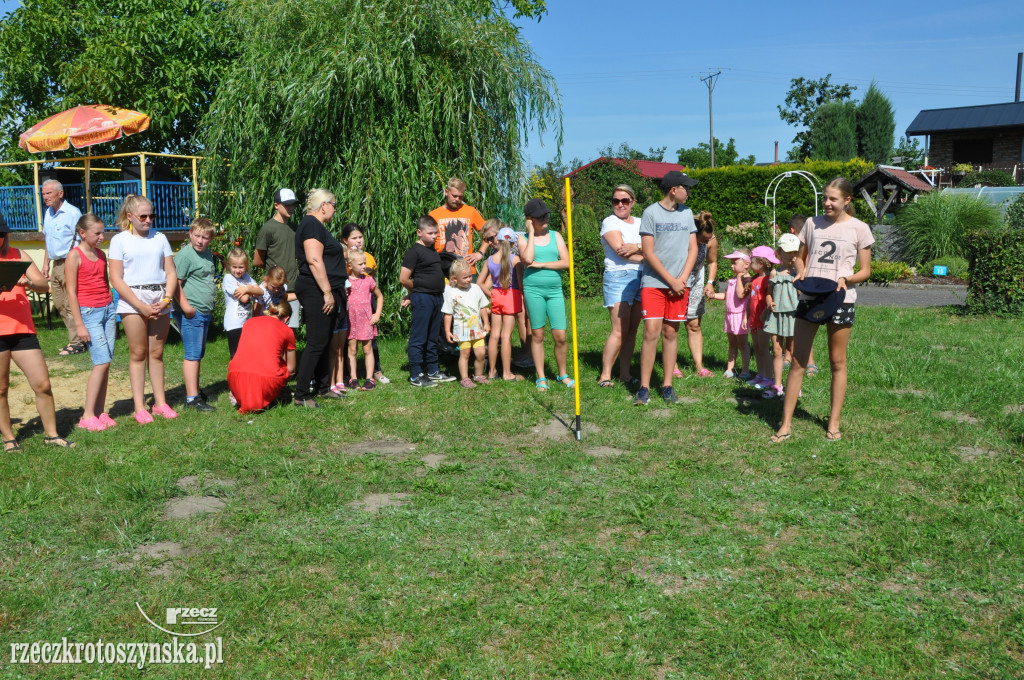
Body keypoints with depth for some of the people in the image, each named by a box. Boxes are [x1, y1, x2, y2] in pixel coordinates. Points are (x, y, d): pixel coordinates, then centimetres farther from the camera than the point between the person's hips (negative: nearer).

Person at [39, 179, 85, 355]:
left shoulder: (72, 213, -12)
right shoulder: (48, 213, 14)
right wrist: (46, 263, 18)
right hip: (56, 264, 9)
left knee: (71, 305, -7)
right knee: (59, 304, 11)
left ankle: (77, 343, 1)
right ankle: (77, 337, 20)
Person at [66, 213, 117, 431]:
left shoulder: (101, 254, 13)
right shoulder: (74, 255, -6)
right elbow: (71, 291, -8)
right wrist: (79, 324, -12)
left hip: (108, 309, 6)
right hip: (89, 312, -6)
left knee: (105, 363, 3)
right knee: (102, 362, -12)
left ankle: (100, 412, 9)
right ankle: (87, 416, -5)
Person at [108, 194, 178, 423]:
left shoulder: (160, 238, 11)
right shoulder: (120, 241, 1)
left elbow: (171, 273, 9)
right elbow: (116, 279, -5)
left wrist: (166, 300, -7)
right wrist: (141, 306, -12)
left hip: (160, 303, 3)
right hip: (133, 303, -3)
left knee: (156, 353, 8)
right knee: (138, 353, 0)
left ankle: (160, 402, 15)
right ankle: (139, 407, 5)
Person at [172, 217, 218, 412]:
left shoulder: (207, 253, 15)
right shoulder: (184, 255, -12)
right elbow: (175, 283, -19)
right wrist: (185, 305, -26)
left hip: (205, 312, 9)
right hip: (191, 314, -9)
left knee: (198, 354, 17)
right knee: (192, 354, -9)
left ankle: (195, 391, 29)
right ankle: (192, 398, -8)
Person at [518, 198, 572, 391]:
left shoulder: (555, 236, 11)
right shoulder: (524, 239, 6)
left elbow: (566, 262, 0)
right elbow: (527, 259, -15)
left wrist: (540, 264, -7)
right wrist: (531, 232, -7)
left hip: (555, 290, 2)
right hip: (533, 289, -2)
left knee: (560, 336, -2)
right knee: (537, 334, 3)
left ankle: (562, 374, 17)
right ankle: (541, 378, 13)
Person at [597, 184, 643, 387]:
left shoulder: (640, 223, 17)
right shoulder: (610, 222, 2)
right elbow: (620, 249, -11)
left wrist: (637, 247, -15)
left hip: (642, 277, 6)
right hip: (619, 277, -6)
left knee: (632, 330, 4)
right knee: (620, 330, -11)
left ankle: (625, 373, 10)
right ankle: (605, 375, -6)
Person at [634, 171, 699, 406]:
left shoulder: (686, 213, 11)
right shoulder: (651, 213, -4)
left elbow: (693, 248, 10)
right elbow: (648, 252, -8)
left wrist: (683, 279, -3)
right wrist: (671, 280, -8)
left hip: (679, 284, 4)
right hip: (653, 283, -4)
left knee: (671, 333, 6)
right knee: (651, 332, -9)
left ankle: (667, 385, 12)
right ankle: (644, 388, -2)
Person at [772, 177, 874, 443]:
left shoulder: (859, 229, 0)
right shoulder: (812, 223, 8)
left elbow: (865, 270, 2)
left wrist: (846, 279, -18)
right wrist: (801, 273, -5)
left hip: (840, 300, -2)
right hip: (809, 298, 2)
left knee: (837, 362, 6)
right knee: (797, 361, 1)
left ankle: (834, 423, 18)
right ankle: (786, 424, 6)